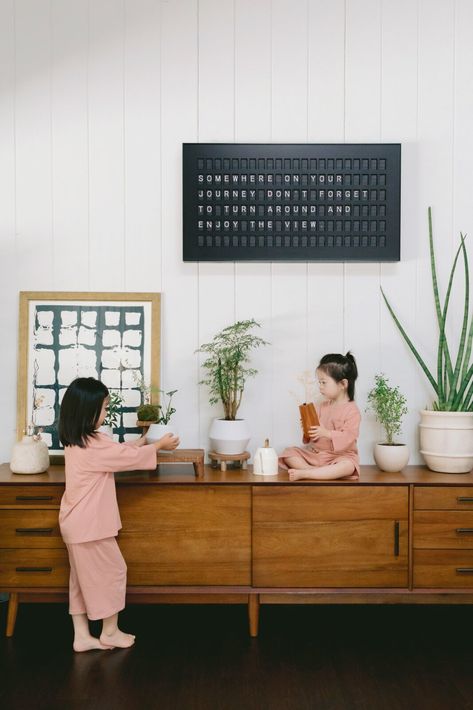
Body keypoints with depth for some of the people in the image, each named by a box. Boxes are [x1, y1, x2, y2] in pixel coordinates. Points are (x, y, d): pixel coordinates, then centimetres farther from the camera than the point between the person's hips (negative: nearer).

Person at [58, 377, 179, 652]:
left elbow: (117, 451, 19)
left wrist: (142, 442, 21)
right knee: (113, 571, 7)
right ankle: (110, 632, 20)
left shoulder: (77, 441, 7)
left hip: (77, 523, 10)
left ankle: (82, 636, 23)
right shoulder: (94, 444, -23)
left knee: (83, 577, 16)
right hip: (90, 524, -9)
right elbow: (129, 456, -12)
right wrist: (159, 445, 2)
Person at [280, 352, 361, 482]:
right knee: (289, 452, -7)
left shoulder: (352, 411, -10)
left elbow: (349, 437, -20)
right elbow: (314, 430, 14)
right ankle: (314, 470, -28)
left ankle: (303, 473, -39)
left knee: (348, 466, -39)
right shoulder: (321, 407, 9)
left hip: (340, 455, -6)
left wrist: (326, 433, -28)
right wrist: (307, 429, -9)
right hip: (315, 453, 6)